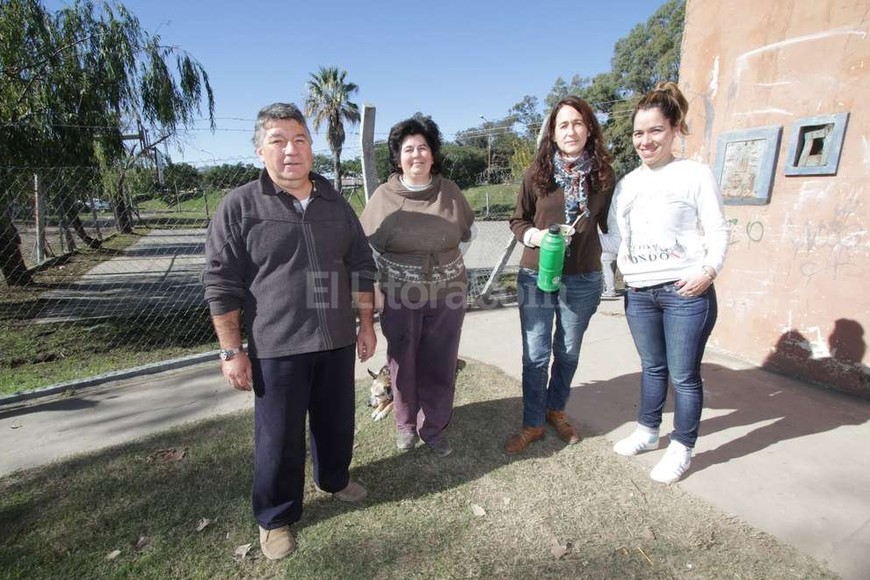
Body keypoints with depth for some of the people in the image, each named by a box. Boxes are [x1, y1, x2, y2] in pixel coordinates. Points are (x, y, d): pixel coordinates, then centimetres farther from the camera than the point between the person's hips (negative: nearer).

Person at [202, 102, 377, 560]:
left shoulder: (335, 204, 5)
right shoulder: (239, 206, -7)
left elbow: (361, 269, 10)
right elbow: (221, 285, -7)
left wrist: (366, 325, 8)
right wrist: (231, 351, -9)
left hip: (337, 341, 4)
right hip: (277, 348, -4)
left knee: (337, 420, 19)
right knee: (279, 436, 9)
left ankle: (334, 478, 47)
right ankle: (275, 516, 33)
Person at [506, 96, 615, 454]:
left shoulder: (603, 176, -1)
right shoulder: (537, 174, -5)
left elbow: (610, 224, 9)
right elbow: (517, 221, 3)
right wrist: (534, 235, -16)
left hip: (583, 281, 2)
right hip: (536, 277, -1)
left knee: (568, 353, 16)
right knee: (535, 355, 5)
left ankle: (556, 410, 41)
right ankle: (533, 424, 24)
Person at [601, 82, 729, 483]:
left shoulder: (695, 174, 0)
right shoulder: (627, 183, 13)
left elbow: (717, 230, -4)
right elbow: (615, 239, 14)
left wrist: (709, 269, -18)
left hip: (686, 292, -4)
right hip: (639, 293, 5)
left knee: (683, 375, 5)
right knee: (652, 368, 18)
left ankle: (682, 449, 22)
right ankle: (647, 431, 35)